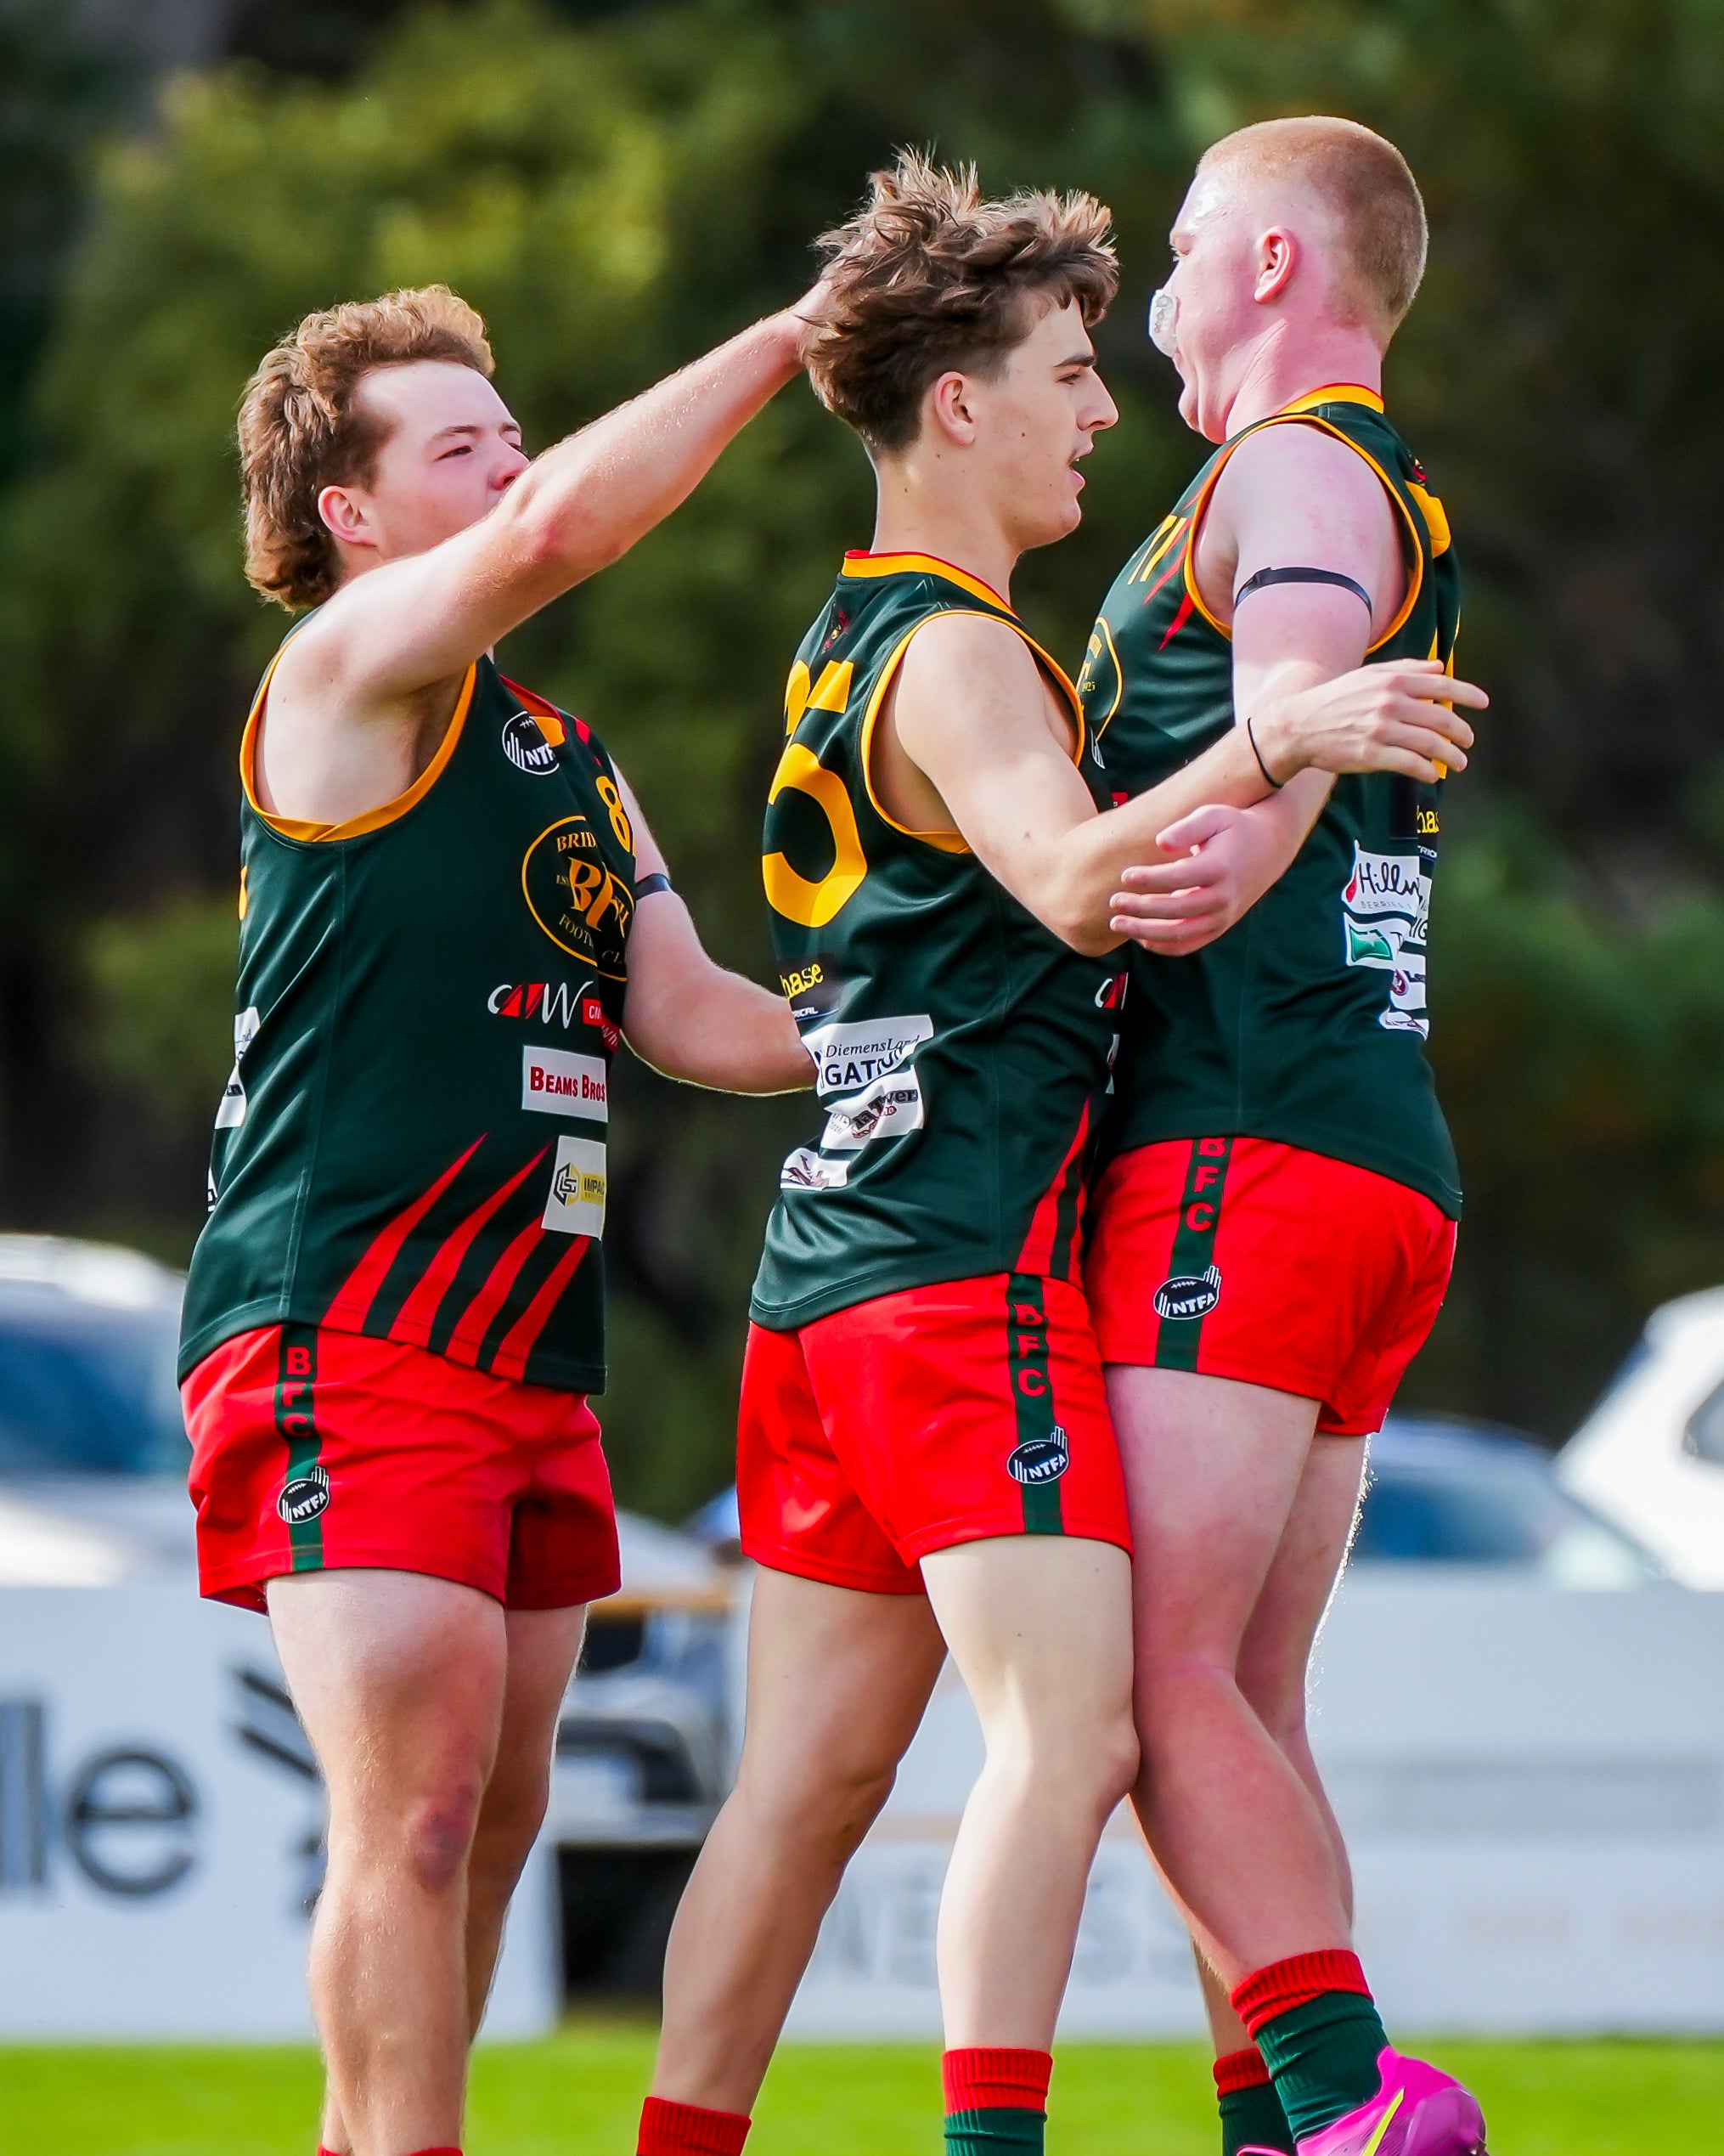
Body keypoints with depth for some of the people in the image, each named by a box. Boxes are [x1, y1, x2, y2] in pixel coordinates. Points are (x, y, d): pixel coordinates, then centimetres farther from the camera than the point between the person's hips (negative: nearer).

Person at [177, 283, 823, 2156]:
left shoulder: (570, 763, 22)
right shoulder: (342, 675, -5)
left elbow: (692, 1016, 16)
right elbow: (564, 524, -22)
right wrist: (792, 334, -15)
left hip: (529, 1352, 9)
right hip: (346, 1344, -9)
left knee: (491, 1818, 9)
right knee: (415, 1812, -15)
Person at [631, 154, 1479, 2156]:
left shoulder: (857, 641, 21)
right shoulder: (955, 654, -10)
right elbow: (1075, 886, -28)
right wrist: (1275, 739, -39)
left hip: (829, 1280, 10)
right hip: (966, 1265, -10)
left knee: (812, 1772, 10)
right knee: (1068, 1728, -18)